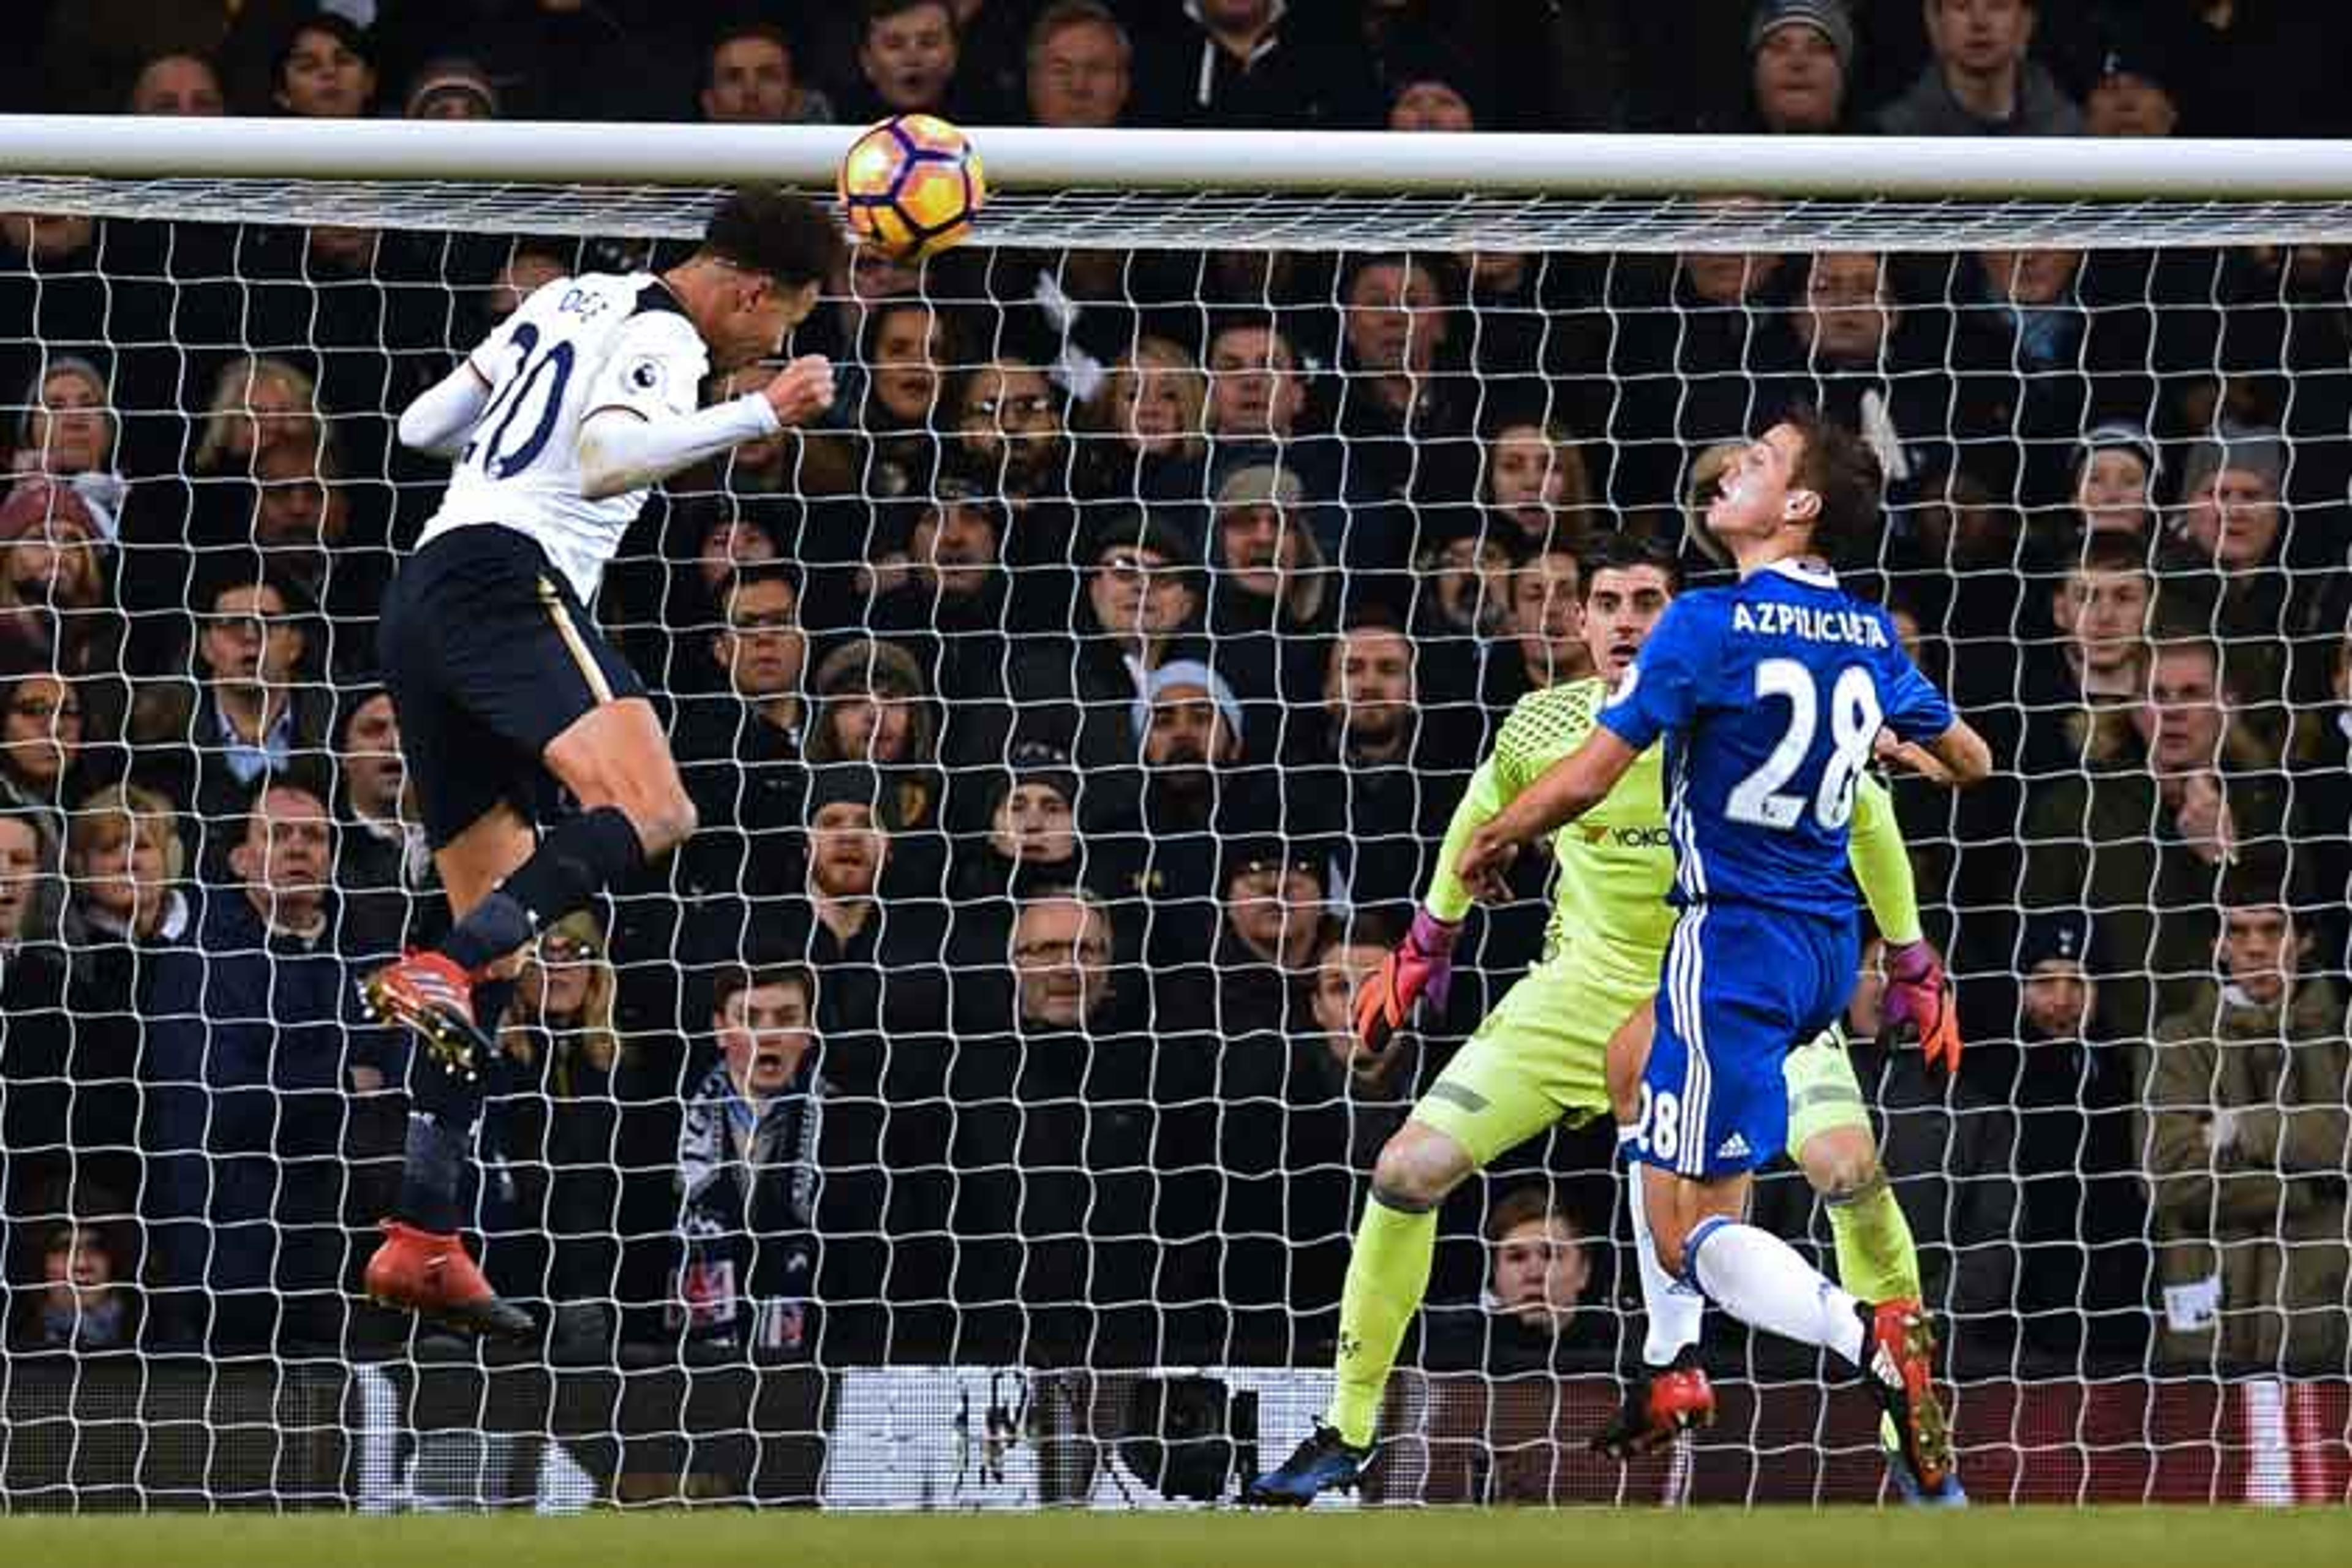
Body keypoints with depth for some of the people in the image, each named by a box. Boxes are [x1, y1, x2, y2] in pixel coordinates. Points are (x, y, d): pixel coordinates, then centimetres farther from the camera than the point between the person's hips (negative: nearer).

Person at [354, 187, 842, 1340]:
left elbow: (422, 425, 31)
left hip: (419, 602, 10)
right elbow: (603, 462, -21)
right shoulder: (663, 340, -1)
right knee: (651, 813, -28)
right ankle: (442, 974, -45)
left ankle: (422, 1236, 2)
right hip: (508, 576, -10)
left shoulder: (576, 300, 25)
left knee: (497, 920, 8)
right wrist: (758, 415, -22)